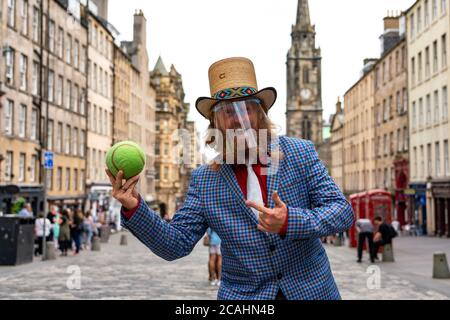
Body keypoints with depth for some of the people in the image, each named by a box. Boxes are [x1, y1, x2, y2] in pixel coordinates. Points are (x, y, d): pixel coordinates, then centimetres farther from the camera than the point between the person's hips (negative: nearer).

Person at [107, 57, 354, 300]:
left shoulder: (300, 153, -6)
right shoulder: (204, 180, -4)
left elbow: (343, 211, -8)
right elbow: (176, 245, -4)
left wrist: (290, 221, -25)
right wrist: (134, 209, -19)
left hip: (312, 290, 0)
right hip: (242, 295, 0)